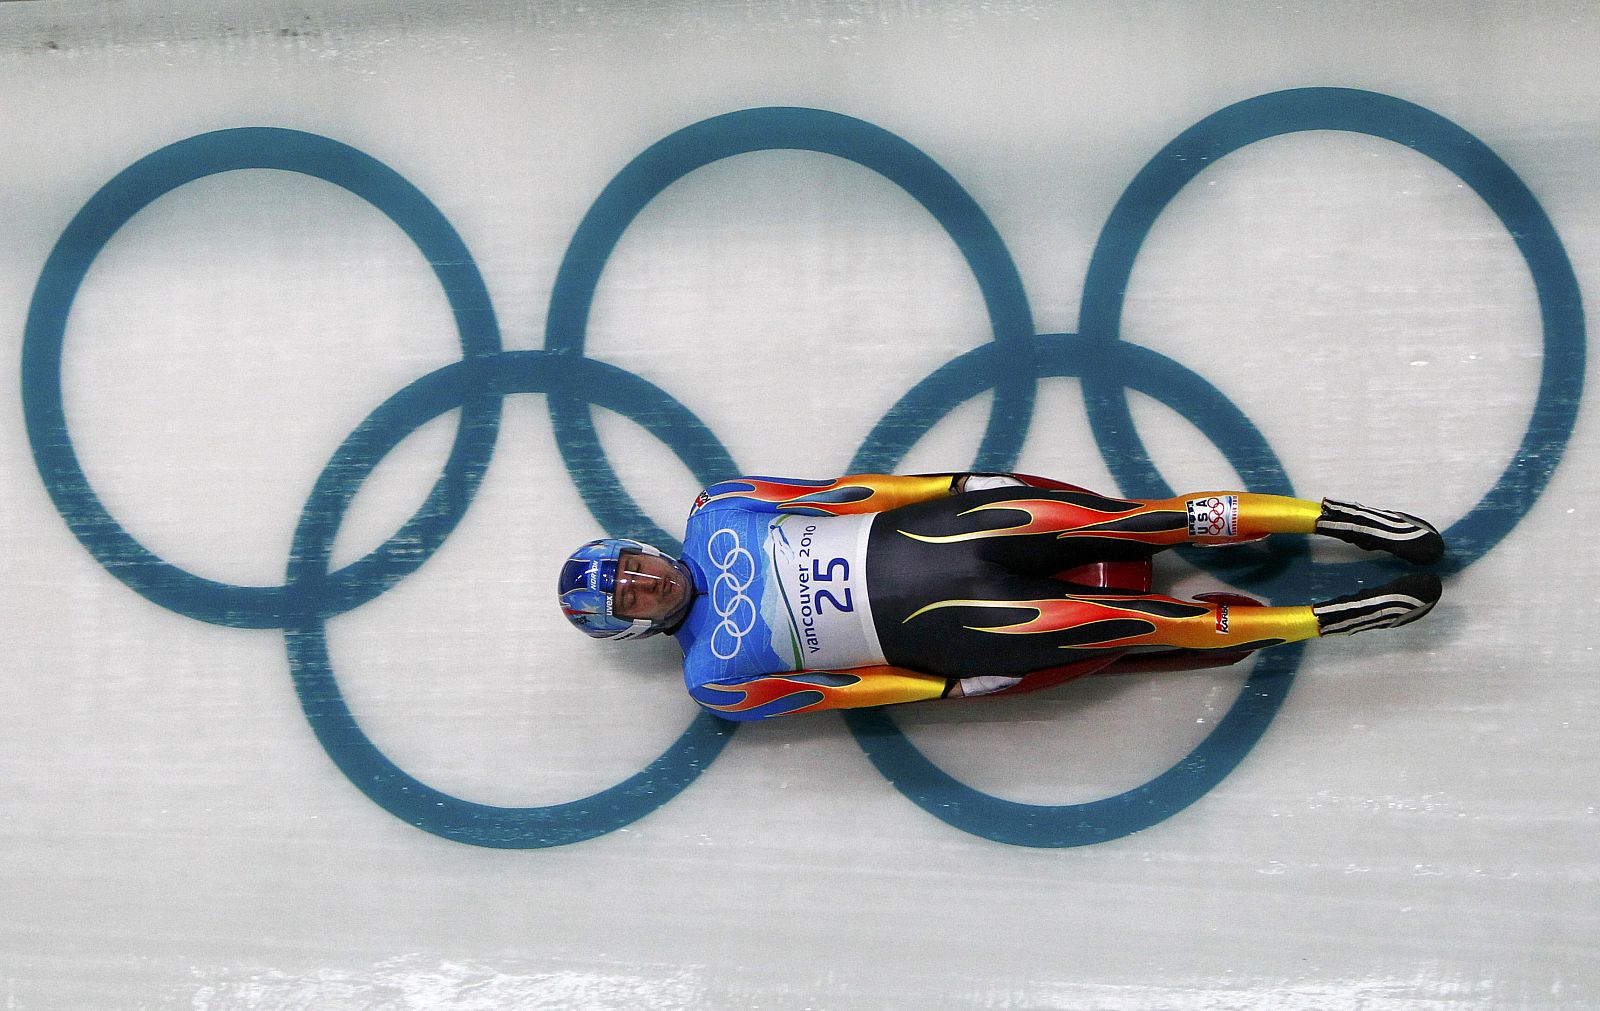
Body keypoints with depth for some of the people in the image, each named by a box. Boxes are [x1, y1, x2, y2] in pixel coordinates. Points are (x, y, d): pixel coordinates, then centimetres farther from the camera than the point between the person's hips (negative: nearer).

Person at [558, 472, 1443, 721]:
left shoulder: (713, 516, 8)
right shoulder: (715, 683, 0)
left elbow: (837, 493, 6)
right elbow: (838, 691, -4)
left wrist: (948, 484, -1)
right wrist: (953, 686, -10)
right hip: (924, 632, -3)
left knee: (1126, 524, -17)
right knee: (1114, 620, -18)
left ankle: (1325, 516, -14)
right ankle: (1318, 620, -11)